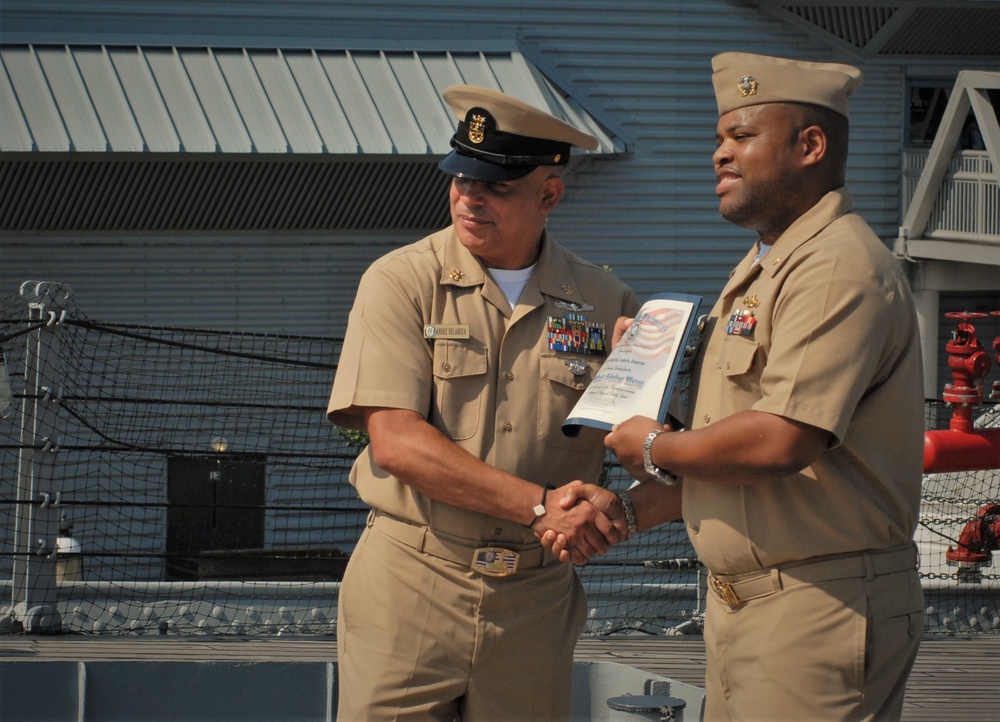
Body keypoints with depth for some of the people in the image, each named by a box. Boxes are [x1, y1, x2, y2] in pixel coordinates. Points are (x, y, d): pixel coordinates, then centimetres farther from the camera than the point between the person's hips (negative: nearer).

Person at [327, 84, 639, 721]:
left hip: (536, 597, 2)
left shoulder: (605, 304, 5)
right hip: (411, 588, -2)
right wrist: (541, 508, -17)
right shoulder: (402, 282, -1)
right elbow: (397, 442, -12)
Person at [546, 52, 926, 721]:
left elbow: (781, 441, -25)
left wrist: (654, 449, -9)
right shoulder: (759, 273, 20)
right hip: (741, 606, 10)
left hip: (820, 610, -10)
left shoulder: (839, 269, -15)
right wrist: (627, 510, 6)